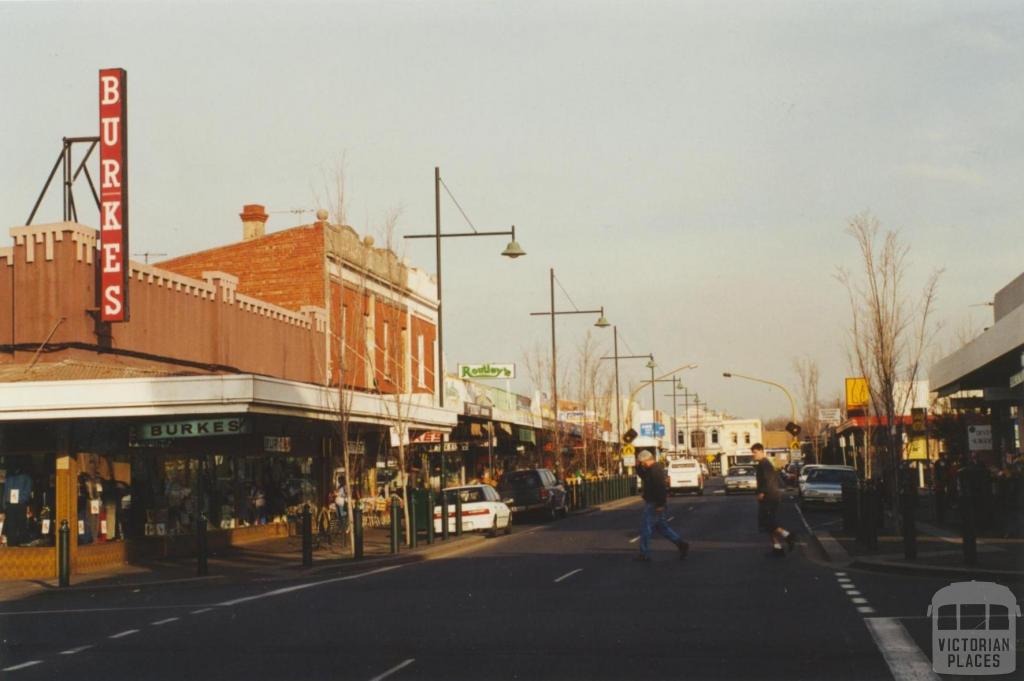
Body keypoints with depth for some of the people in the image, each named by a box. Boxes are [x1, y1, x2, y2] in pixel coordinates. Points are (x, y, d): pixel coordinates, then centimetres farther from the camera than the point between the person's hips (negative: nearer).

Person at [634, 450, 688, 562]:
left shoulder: (655, 470, -19)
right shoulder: (655, 468, 14)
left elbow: (661, 488, -26)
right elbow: (642, 475, 27)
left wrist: (659, 505, -26)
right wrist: (638, 466, 7)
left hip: (654, 504, -11)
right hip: (655, 504, 11)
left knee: (645, 528, -3)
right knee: (662, 527, 16)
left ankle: (644, 554, 2)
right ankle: (681, 544, 14)